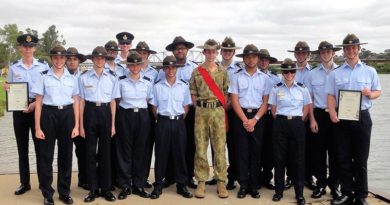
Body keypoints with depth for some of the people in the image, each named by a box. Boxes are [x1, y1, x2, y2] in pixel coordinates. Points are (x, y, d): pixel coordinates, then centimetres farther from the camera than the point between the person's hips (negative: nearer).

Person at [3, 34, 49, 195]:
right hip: (19, 109, 3)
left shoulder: (43, 66, -1)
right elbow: (9, 88, 16)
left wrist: (36, 103, -13)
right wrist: (6, 88, -7)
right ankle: (24, 183, 19)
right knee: (22, 147, 9)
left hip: (38, 108, -2)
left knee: (40, 145, 0)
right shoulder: (13, 67, 7)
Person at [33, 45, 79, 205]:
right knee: (46, 156, 3)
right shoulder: (44, 76, 1)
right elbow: (38, 102, 0)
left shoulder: (72, 77, 7)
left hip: (67, 115, 2)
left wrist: (76, 125, 2)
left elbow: (75, 102, 8)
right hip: (49, 115, -2)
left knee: (66, 155, 8)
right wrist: (37, 127, -5)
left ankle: (64, 192, 22)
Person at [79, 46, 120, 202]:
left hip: (105, 113, 1)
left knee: (105, 152, 7)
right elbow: (81, 101, 2)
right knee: (91, 152, 4)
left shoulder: (112, 78, 3)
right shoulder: (84, 77, 0)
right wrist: (81, 125, 0)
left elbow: (113, 102, 6)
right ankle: (93, 189, 15)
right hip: (90, 112, -1)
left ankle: (106, 188, 17)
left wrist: (113, 124, 3)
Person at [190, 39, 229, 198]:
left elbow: (225, 94, 10)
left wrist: (221, 109, 3)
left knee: (219, 148, 0)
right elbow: (193, 95, 8)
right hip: (201, 111, 0)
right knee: (200, 147, 2)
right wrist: (201, 108, 3)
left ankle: (221, 182, 9)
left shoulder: (222, 72, 8)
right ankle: (201, 182, 11)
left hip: (218, 111, 0)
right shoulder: (196, 72, 6)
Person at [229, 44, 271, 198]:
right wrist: (245, 120, -10)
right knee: (242, 151, 1)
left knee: (256, 151, 4)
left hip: (258, 117, 1)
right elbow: (234, 101, -2)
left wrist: (255, 120, -9)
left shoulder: (264, 78, 5)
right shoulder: (237, 77, 2)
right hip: (240, 116, -1)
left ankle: (253, 185, 13)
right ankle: (243, 185, 8)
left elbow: (265, 102, 3)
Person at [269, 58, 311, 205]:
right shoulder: (276, 89, 3)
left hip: (297, 124, 0)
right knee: (279, 157, 3)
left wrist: (298, 122, 3)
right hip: (280, 124, 0)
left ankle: (299, 193, 12)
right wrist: (280, 122, 2)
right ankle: (278, 190, 15)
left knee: (298, 158, 2)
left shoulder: (302, 88, 3)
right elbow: (273, 109, 7)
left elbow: (306, 108, 9)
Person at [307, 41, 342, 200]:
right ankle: (321, 183, 17)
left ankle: (334, 184, 18)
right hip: (319, 115, 1)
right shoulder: (313, 74, 3)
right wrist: (312, 119, -1)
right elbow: (310, 98, 5)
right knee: (319, 150, 5)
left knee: (335, 150, 5)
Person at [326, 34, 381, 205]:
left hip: (362, 118, -1)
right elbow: (331, 95, 4)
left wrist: (370, 94, -14)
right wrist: (332, 113, -11)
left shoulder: (370, 71, 6)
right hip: (341, 118, 1)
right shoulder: (335, 73, 8)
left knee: (360, 159, 4)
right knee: (343, 159, 6)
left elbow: (378, 91, 9)